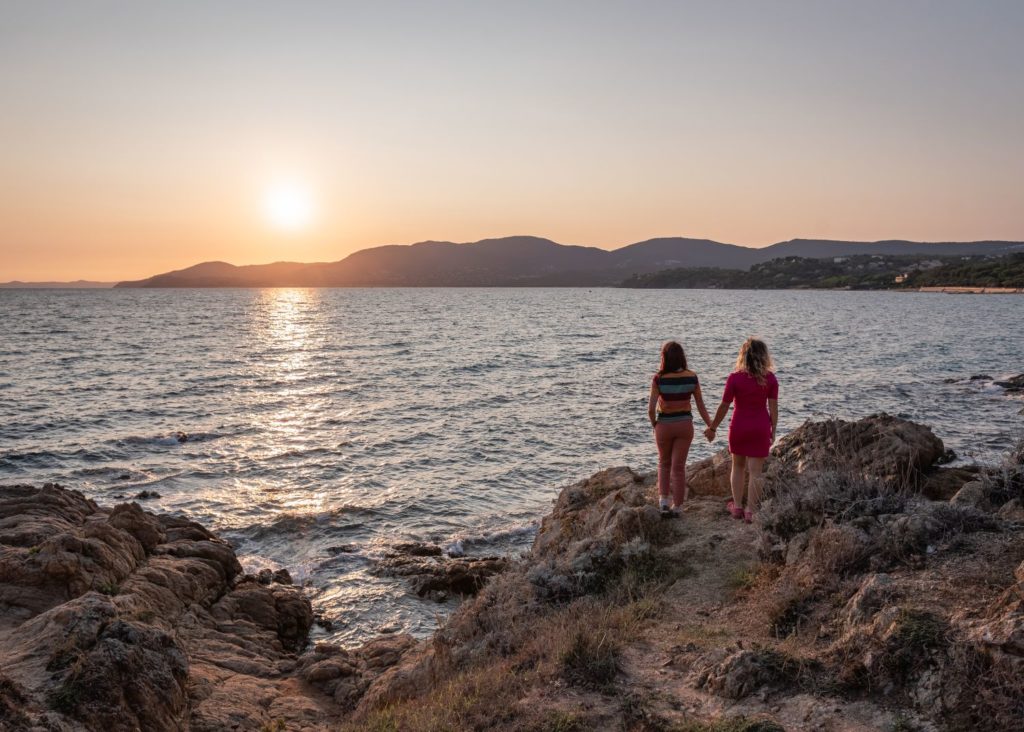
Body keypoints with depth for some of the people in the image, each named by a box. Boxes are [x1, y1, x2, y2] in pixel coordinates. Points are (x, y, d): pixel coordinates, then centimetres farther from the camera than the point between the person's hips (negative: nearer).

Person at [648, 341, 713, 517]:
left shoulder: (659, 379, -15)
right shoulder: (692, 377, -7)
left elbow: (651, 409, -17)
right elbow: (701, 406, -1)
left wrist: (654, 424, 1)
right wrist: (710, 426, 10)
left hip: (664, 425, -1)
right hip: (685, 424, 2)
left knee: (664, 463, 22)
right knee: (679, 467, 11)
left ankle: (663, 501, 15)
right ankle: (676, 507, 17)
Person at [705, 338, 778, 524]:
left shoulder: (735, 378, -11)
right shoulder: (770, 379, -6)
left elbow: (724, 406, -8)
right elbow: (773, 407, -4)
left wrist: (712, 428, 3)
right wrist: (773, 430, 7)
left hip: (739, 426, -1)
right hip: (761, 428, 1)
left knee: (738, 467, 18)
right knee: (756, 471, 5)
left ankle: (737, 506, 23)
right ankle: (750, 511, 8)